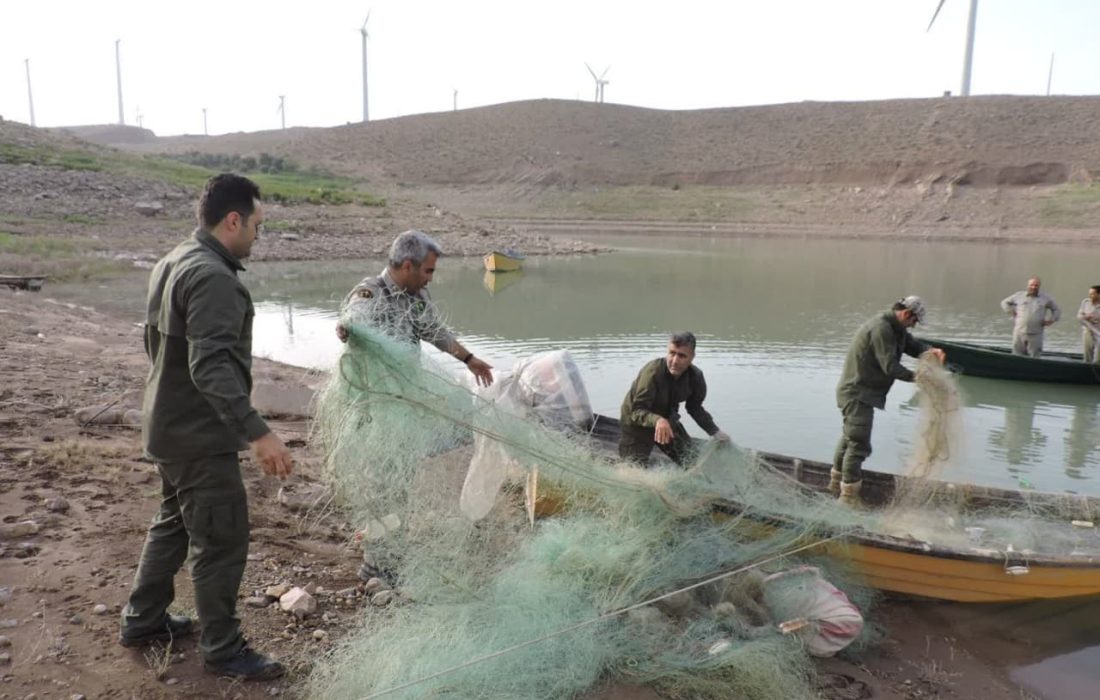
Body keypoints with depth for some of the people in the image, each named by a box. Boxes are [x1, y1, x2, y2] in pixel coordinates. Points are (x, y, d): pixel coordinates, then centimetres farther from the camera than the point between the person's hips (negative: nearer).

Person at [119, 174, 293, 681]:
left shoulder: (172, 262, 8)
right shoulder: (212, 277, -24)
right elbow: (211, 368, -33)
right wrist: (257, 432, -37)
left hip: (170, 425, 10)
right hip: (200, 435, -10)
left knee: (174, 522, 24)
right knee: (222, 539, 2)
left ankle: (142, 620, 38)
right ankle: (222, 649, 16)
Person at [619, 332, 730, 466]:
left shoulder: (696, 376, -15)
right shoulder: (652, 372, -33)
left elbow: (695, 408, 4)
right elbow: (637, 411, -35)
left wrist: (715, 432, -1)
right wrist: (657, 420, -54)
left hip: (668, 421, 6)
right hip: (637, 424, -5)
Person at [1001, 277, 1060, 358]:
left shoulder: (1045, 298, 8)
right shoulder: (1019, 296, 6)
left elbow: (1056, 310, 18)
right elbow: (1005, 303, 17)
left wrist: (1051, 319, 3)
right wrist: (1012, 312, 5)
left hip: (1035, 335, 0)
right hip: (1019, 333, 0)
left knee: (1035, 357, -1)